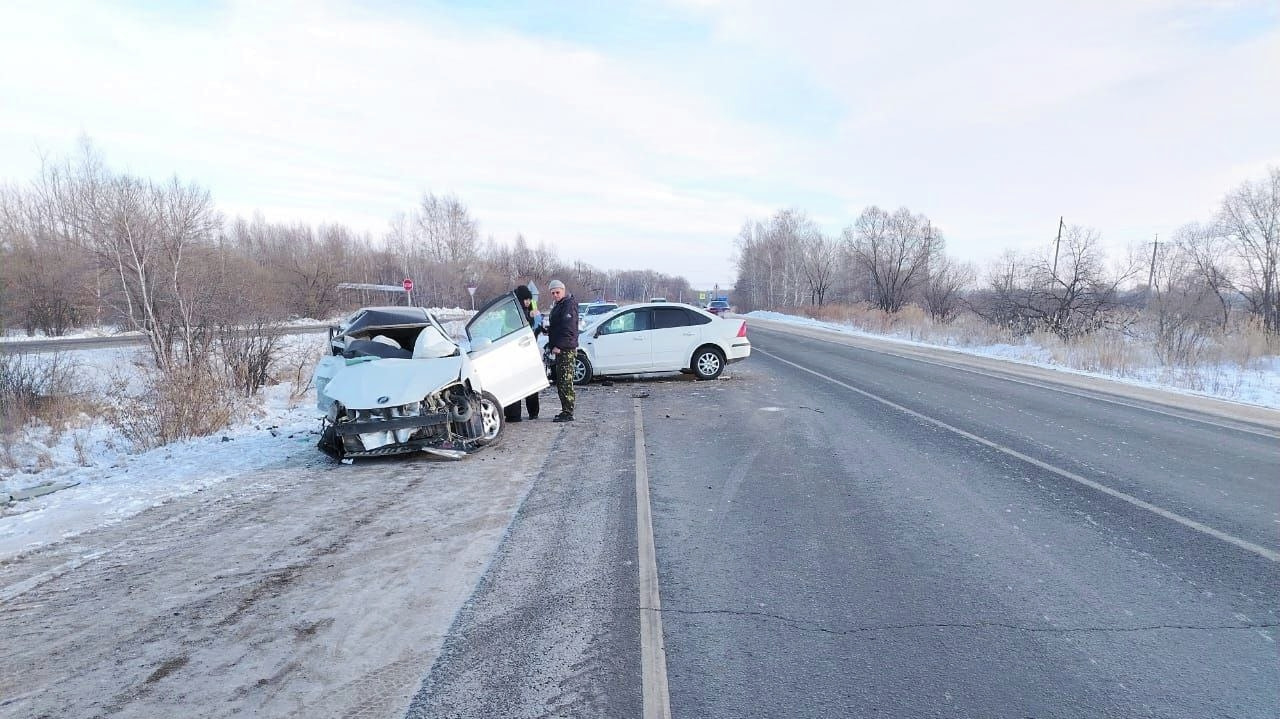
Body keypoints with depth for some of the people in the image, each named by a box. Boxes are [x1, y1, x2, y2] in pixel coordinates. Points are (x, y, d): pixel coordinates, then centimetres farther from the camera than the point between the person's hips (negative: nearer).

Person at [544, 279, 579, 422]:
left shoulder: (569, 304, -12)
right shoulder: (558, 305, 21)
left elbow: (568, 328, -20)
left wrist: (558, 346, -23)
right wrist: (549, 331, 13)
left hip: (566, 349, -11)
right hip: (560, 349, 11)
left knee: (565, 382, -10)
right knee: (561, 382, 13)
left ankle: (568, 413, -7)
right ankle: (565, 411, 19)